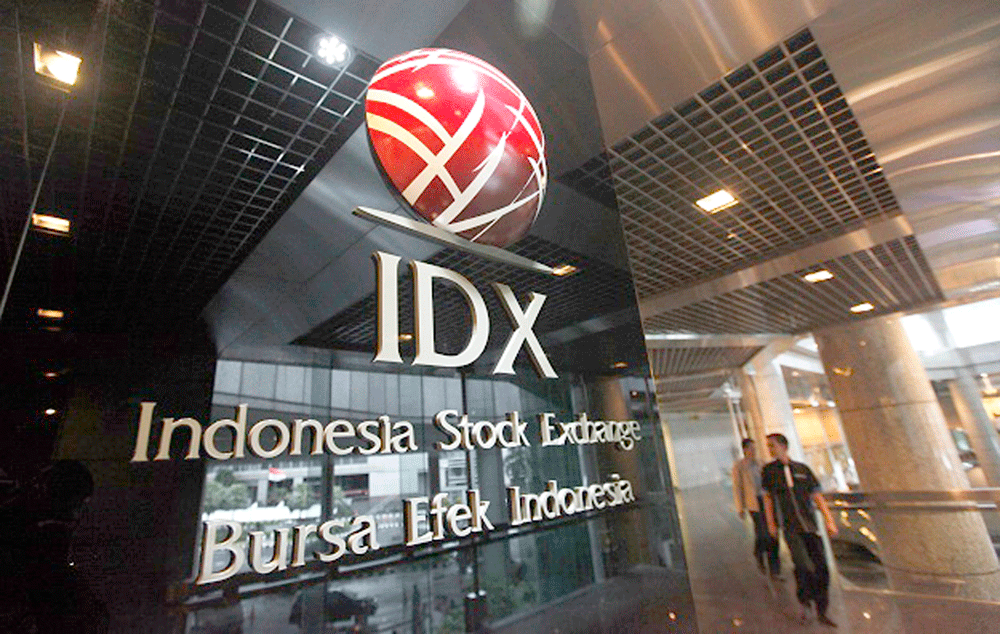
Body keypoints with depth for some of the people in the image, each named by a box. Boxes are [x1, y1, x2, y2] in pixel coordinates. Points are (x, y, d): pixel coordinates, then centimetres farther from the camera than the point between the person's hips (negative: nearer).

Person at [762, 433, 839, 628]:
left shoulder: (803, 469, 4)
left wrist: (829, 520, -2)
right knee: (802, 566, -15)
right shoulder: (769, 470, 1)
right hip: (790, 528, -2)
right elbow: (767, 497, 8)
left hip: (810, 526, 2)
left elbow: (817, 496, 7)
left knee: (822, 568, 2)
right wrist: (771, 524, 7)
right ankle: (804, 601, 12)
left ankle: (821, 612, 20)